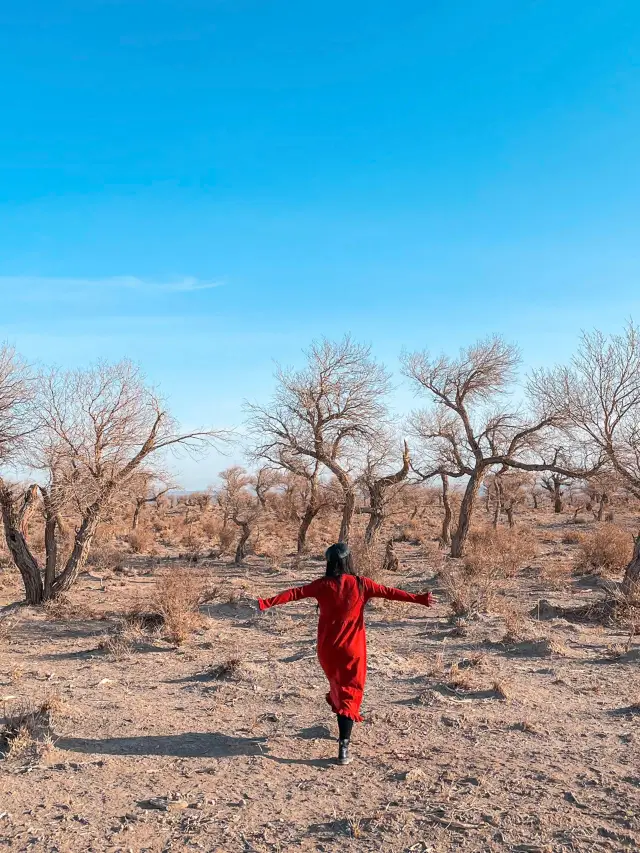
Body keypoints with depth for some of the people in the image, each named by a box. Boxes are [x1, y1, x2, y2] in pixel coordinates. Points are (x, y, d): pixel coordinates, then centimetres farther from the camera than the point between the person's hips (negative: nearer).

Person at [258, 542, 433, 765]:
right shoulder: (360, 584, -7)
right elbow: (389, 592, -8)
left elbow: (295, 593, -10)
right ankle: (343, 747, -9)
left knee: (338, 686, 26)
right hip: (353, 649, -1)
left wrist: (266, 603, -9)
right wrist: (419, 599, -6)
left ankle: (344, 733, 43)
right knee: (349, 694, 3)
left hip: (327, 648, 2)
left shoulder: (323, 585, -7)